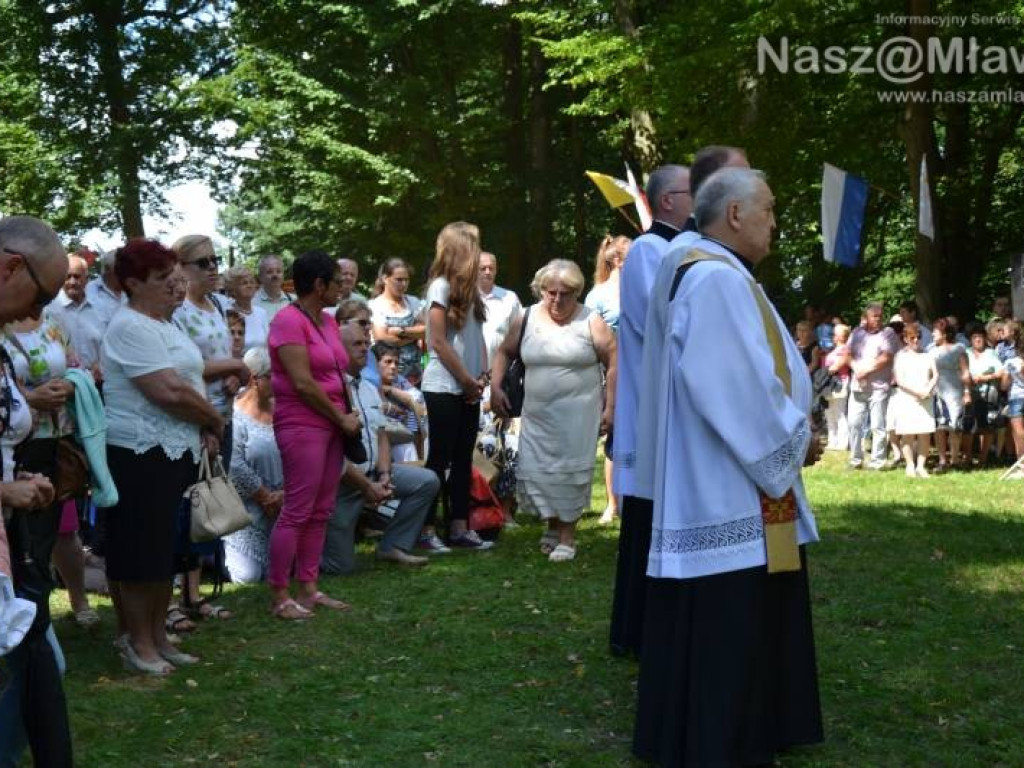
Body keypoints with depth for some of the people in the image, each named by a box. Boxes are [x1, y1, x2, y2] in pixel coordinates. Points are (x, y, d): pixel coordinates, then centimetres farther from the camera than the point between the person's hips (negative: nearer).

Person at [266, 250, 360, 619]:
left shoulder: (328, 321, 14)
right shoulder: (289, 320, -12)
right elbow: (303, 383, -17)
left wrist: (348, 414, 2)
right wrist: (342, 418, -9)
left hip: (332, 424, 9)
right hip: (301, 425, -9)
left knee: (320, 512, 10)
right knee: (297, 512, -6)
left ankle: (308, 588, 16)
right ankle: (279, 596, 1)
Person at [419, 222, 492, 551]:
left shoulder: (470, 288, 13)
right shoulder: (441, 286, -10)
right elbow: (438, 343, -14)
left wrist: (482, 375, 0)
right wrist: (467, 380, -11)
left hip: (468, 389, 8)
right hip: (444, 387, -8)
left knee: (463, 459, 9)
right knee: (440, 459, -4)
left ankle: (459, 528, 14)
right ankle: (426, 530, 2)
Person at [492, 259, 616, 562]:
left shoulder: (591, 322, -5)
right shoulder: (527, 319, 5)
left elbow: (614, 363, -3)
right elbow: (504, 352, 16)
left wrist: (610, 407, -7)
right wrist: (495, 387, 3)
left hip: (577, 416, -3)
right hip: (537, 415, 4)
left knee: (570, 474, -1)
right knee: (535, 472, 6)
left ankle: (567, 535, 12)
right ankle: (552, 524, 28)